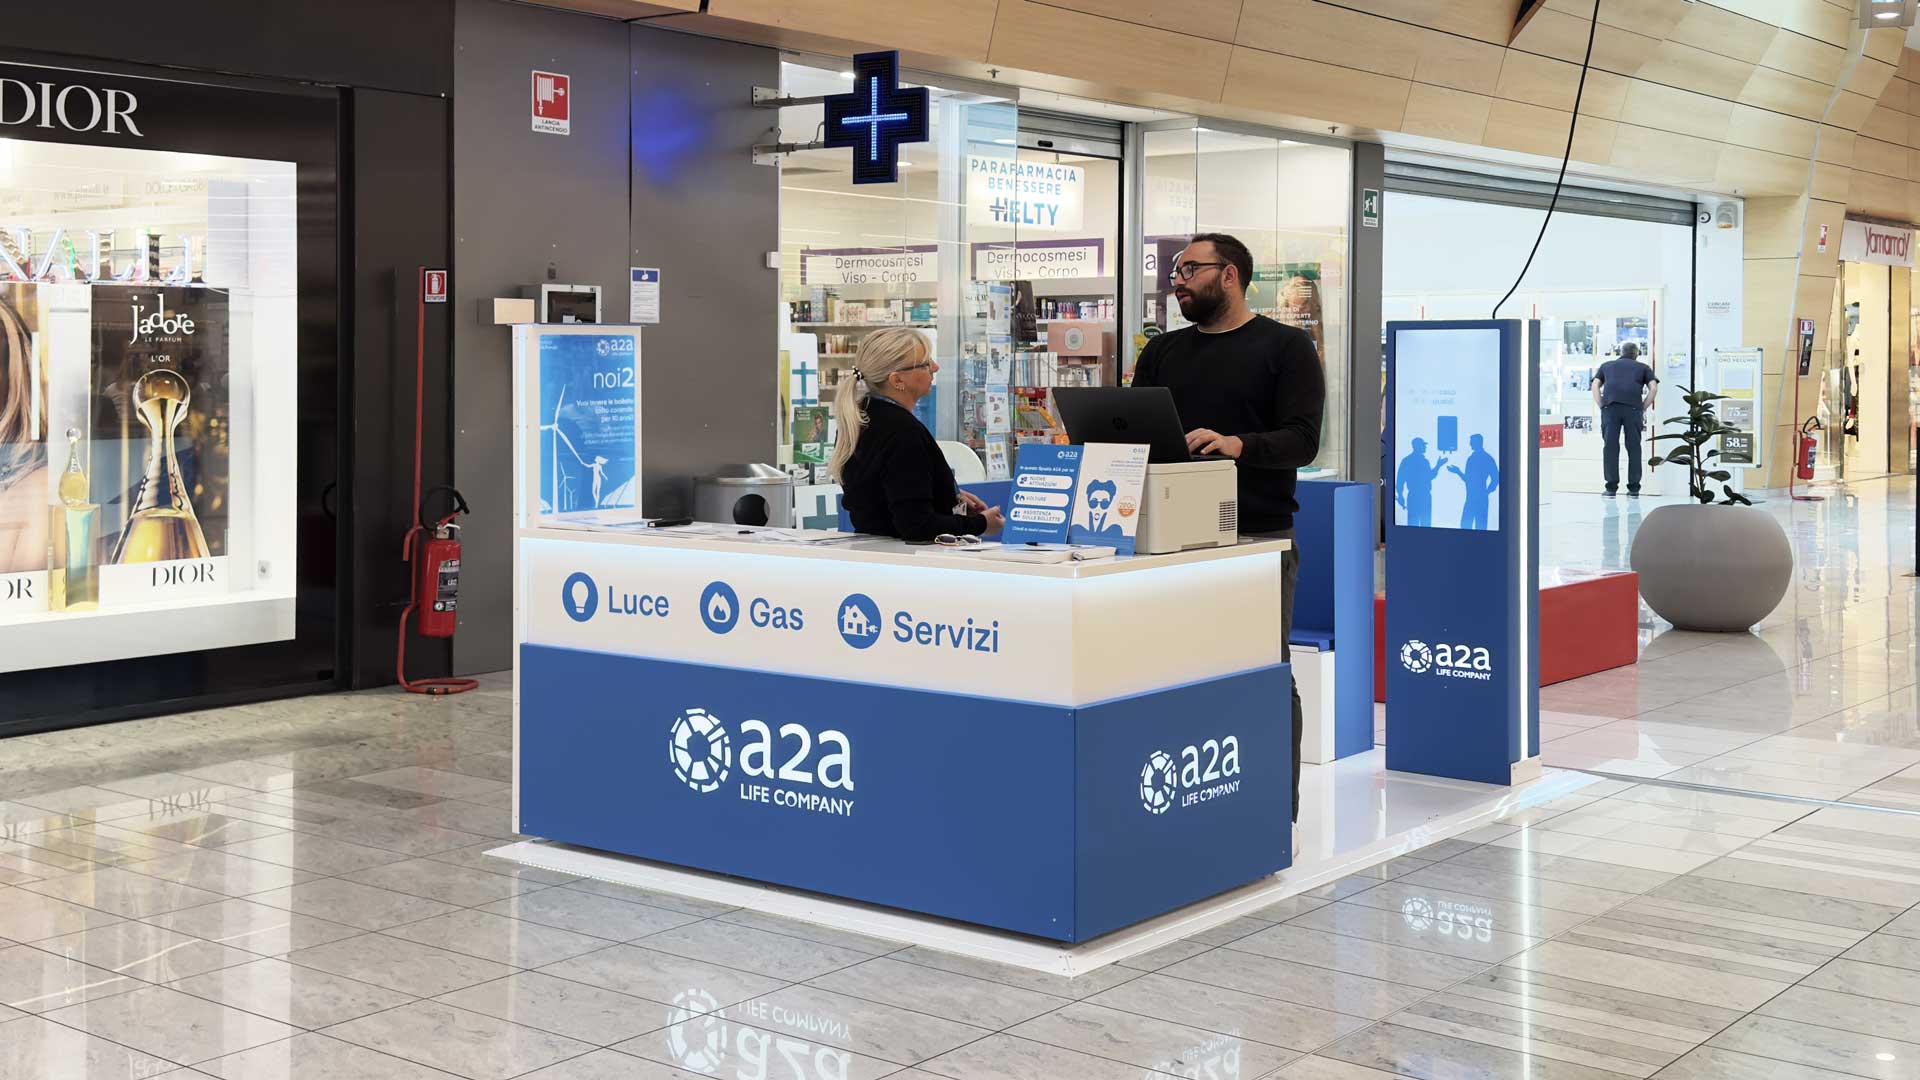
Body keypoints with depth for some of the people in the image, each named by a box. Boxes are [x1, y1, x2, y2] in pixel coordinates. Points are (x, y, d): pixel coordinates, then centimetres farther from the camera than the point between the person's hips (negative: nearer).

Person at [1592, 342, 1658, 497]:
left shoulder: (1607, 365, 29)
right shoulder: (1643, 367, 26)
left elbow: (1595, 385, 15)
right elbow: (1653, 388, 11)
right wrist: (1643, 408, 14)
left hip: (1610, 406, 0)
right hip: (1633, 407, 0)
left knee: (1610, 446, 3)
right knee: (1633, 447, 6)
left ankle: (1612, 487, 2)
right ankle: (1633, 488, 7)